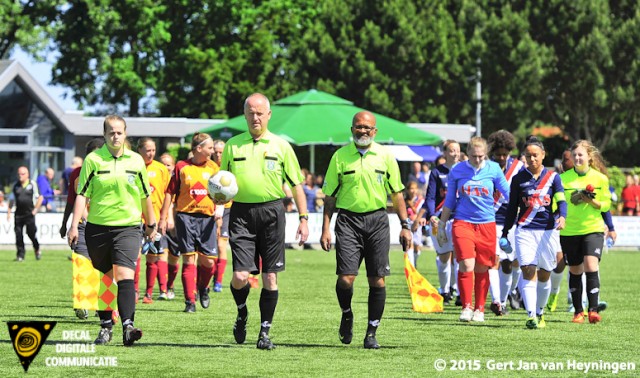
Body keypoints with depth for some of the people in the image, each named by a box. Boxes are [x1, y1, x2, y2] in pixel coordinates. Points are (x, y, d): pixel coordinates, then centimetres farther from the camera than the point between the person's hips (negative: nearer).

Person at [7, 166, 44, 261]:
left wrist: (36, 209, -4)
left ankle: (37, 250, 19)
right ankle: (20, 255, 5)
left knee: (31, 233, -6)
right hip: (19, 214, 3)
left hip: (29, 213, -3)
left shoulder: (32, 184, 2)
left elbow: (40, 197, 5)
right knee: (18, 234, -2)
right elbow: (11, 200, 18)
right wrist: (8, 212, 11)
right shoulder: (16, 185, 11)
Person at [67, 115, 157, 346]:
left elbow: (145, 195, 17)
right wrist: (74, 225, -11)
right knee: (104, 279, 11)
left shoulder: (136, 160, 6)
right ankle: (106, 327, 25)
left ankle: (128, 326, -28)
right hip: (98, 227, 1)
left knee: (125, 275, -18)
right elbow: (82, 194, -2)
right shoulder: (93, 160, 0)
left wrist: (151, 224, 24)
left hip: (128, 227, 0)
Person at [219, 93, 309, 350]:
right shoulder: (233, 145, 10)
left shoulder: (281, 146, 6)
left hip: (271, 211, 0)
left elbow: (296, 184, 8)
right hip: (241, 211, 0)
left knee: (270, 277, 0)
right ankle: (242, 314, 21)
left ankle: (265, 332, 10)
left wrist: (303, 218, 2)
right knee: (240, 276, -9)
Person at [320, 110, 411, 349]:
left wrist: (405, 225, 4)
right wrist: (326, 228, 1)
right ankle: (347, 315, 19)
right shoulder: (340, 156, 3)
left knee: (377, 280, -1)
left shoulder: (385, 156, 5)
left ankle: (371, 333, 10)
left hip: (377, 219, 1)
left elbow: (396, 193, 10)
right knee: (345, 278, -11)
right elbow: (330, 195, 7)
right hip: (348, 220, -1)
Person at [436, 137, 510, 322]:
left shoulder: (493, 169, 0)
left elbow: (508, 194, 9)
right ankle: (466, 307, -3)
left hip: (487, 224, 1)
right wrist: (442, 225, 13)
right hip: (463, 222, -1)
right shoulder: (457, 171, 1)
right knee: (466, 265, -14)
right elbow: (449, 200, 11)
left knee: (482, 269, 5)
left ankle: (479, 309, 18)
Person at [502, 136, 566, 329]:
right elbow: (512, 207, 12)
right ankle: (531, 315, -20)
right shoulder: (519, 179, 6)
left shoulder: (553, 177, 5)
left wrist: (562, 216, -28)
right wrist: (505, 232, 11)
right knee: (528, 272, -15)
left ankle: (540, 312, 26)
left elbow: (561, 200, -7)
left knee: (544, 275, 7)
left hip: (548, 231, 1)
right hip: (524, 231, -1)